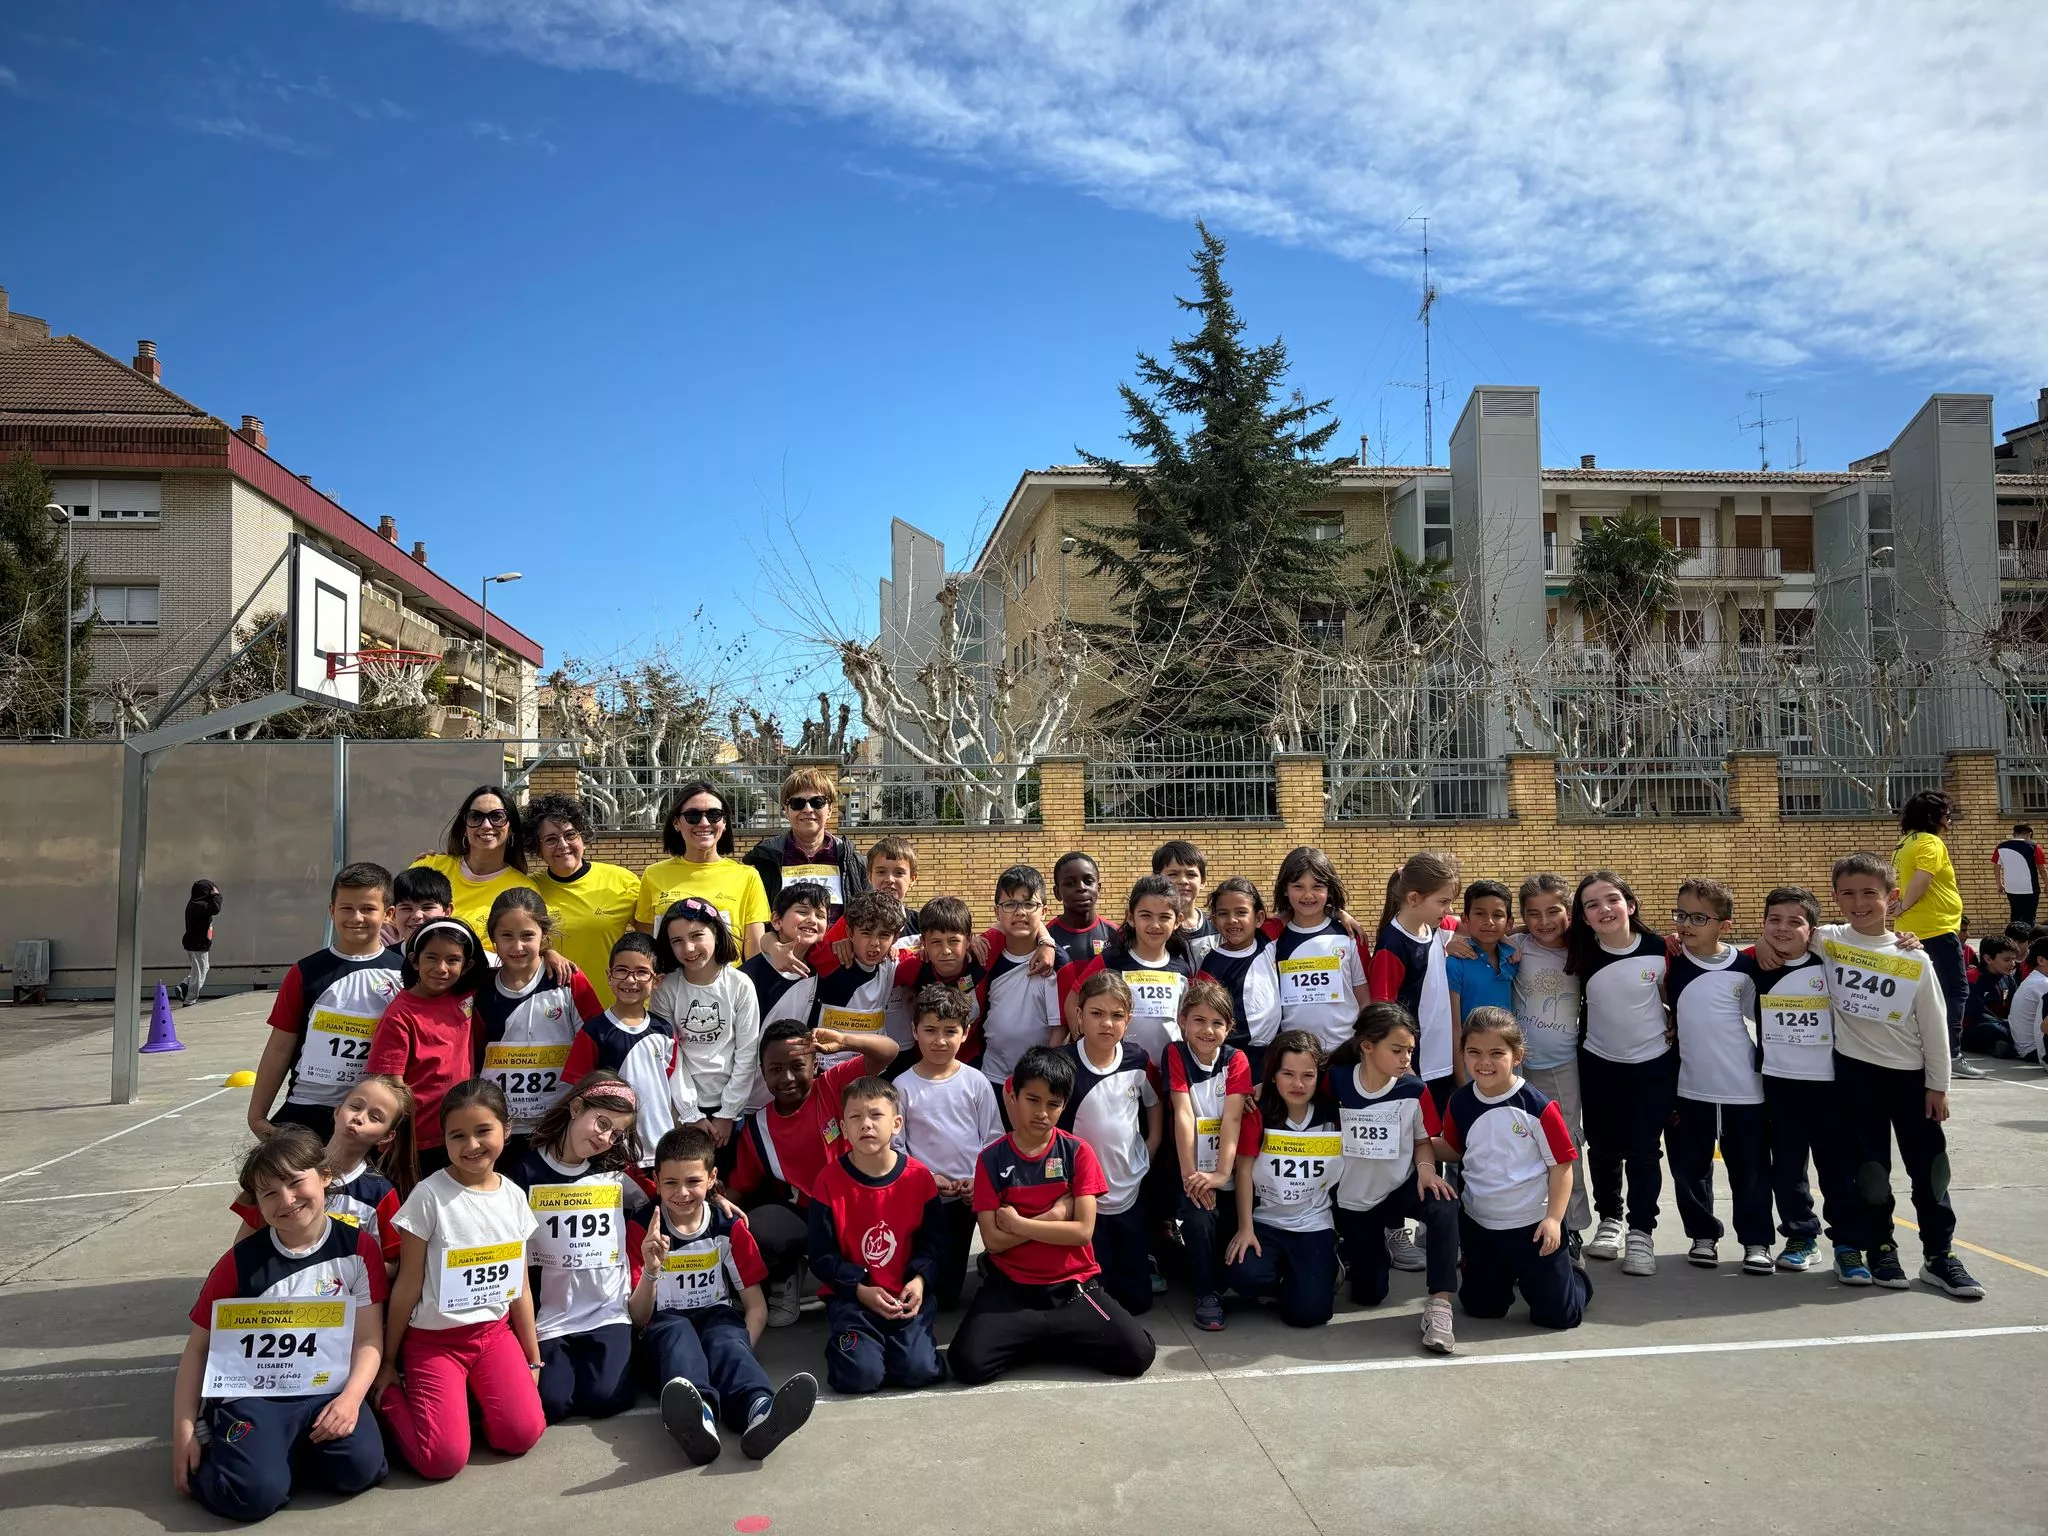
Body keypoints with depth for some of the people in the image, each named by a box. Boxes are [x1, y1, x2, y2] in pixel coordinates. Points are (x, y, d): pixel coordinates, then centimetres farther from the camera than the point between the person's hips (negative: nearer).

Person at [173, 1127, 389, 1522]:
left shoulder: (359, 1248, -1)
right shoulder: (241, 1261, 0)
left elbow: (369, 1341, -1)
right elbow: (198, 1348, 8)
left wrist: (350, 1398, -19)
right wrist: (184, 1432, 1)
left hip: (327, 1392, 1)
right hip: (251, 1395, -1)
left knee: (360, 1467, -26)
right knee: (257, 1493, -27)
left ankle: (294, 1451, 4)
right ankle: (221, 1451, 6)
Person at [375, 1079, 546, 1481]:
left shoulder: (514, 1196, 1)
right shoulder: (429, 1196, -13)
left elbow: (520, 1286, 8)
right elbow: (407, 1285, -5)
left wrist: (533, 1358, 10)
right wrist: (388, 1362, 2)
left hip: (496, 1332, 4)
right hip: (433, 1340, -4)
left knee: (522, 1435, -16)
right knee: (444, 1460, -18)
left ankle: (473, 1394, 12)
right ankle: (392, 1395, 9)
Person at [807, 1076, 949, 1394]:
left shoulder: (918, 1176, -3)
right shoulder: (830, 1180, -7)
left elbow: (933, 1241, 5)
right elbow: (821, 1256, -3)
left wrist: (920, 1280, -13)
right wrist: (861, 1290, -14)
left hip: (908, 1294, 1)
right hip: (853, 1296, -1)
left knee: (918, 1370, -19)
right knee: (859, 1375, -22)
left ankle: (913, 1333, 14)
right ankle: (847, 1340, 12)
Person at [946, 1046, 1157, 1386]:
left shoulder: (1078, 1152, -3)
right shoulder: (991, 1158, -3)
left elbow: (1083, 1231, -11)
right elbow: (993, 1240, -9)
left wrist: (1018, 1223, -13)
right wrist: (1053, 1217, -14)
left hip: (1073, 1285, 0)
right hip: (1011, 1287, 0)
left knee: (1138, 1355, -19)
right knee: (968, 1364, -24)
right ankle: (1056, 1336, 4)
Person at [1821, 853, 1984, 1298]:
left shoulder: (1915, 960, -7)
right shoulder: (1828, 942, -6)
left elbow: (1934, 1026, -2)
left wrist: (1938, 1084, -2)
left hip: (1910, 1072, 0)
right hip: (1855, 1070, 0)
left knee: (1929, 1167, 5)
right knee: (1869, 1167, 6)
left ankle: (1940, 1255, 16)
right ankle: (1881, 1250, 18)